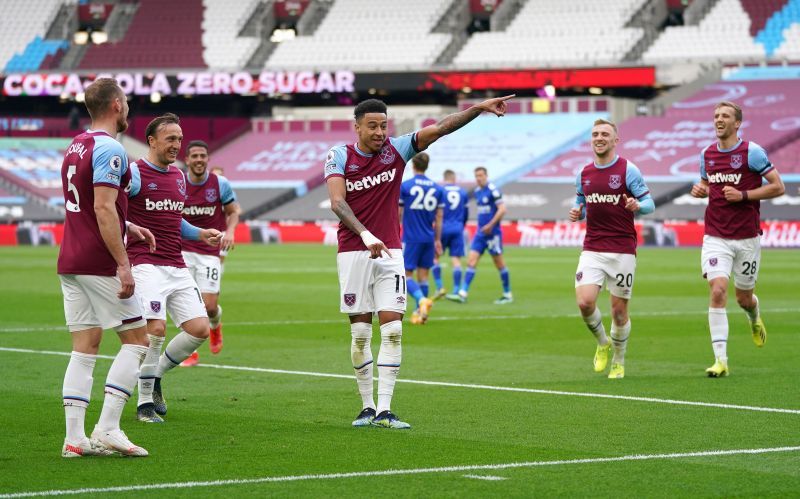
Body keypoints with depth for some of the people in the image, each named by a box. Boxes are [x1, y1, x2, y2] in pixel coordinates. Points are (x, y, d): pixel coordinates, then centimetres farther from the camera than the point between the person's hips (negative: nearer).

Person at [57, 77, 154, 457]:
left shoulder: (76, 146, 15)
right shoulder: (109, 149, -13)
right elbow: (103, 209, -20)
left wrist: (127, 228, 27)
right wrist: (123, 265, -21)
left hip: (70, 264, 8)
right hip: (100, 265, -8)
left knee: (84, 348, 7)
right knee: (136, 339, 1)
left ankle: (74, 438, 2)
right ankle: (107, 429, -6)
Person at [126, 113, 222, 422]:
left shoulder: (178, 176, 18)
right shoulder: (134, 173, -5)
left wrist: (201, 234, 16)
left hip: (176, 267, 7)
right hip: (146, 265, -7)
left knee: (199, 329, -3)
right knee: (156, 328, -20)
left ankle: (156, 376, 20)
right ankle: (145, 402, -4)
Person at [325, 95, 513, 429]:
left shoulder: (396, 150, 3)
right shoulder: (339, 156, -3)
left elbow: (439, 129, -3)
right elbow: (337, 203, -16)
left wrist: (480, 108, -14)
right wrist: (366, 235, -31)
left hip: (390, 253, 2)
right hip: (353, 253, -2)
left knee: (393, 330, -7)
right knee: (360, 333, 2)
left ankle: (384, 410, -7)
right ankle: (367, 407, 12)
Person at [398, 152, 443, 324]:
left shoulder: (404, 186, -6)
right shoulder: (437, 189, 5)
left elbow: (397, 215, -4)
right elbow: (439, 217, 9)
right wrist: (438, 240, 16)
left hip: (410, 238, -4)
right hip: (429, 239, 4)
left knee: (407, 275, -1)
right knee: (423, 275, 10)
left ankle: (422, 300, -27)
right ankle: (419, 313, 10)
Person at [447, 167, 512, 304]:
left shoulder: (492, 190, -12)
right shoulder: (476, 192, 12)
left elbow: (502, 209, -17)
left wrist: (490, 225, -21)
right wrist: (481, 227, 16)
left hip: (492, 233, -8)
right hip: (480, 233, 8)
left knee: (499, 264, 1)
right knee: (471, 261, -2)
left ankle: (507, 295, 13)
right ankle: (463, 294, -8)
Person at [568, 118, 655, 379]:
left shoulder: (628, 170, -3)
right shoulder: (583, 174, 10)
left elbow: (649, 203, -2)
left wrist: (637, 205, -25)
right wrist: (577, 213, 0)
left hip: (622, 250, -3)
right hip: (592, 249, 3)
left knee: (619, 309, 1)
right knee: (584, 302, -15)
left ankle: (618, 362, 21)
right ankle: (602, 343, 14)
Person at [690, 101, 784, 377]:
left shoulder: (752, 152, -8)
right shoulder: (707, 154, 6)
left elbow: (778, 187, -7)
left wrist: (743, 195, -17)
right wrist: (700, 190, 0)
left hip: (746, 238, -2)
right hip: (715, 237, 2)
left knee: (744, 297, 11)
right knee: (717, 291, -16)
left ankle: (755, 320, 50)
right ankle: (720, 359, -16)